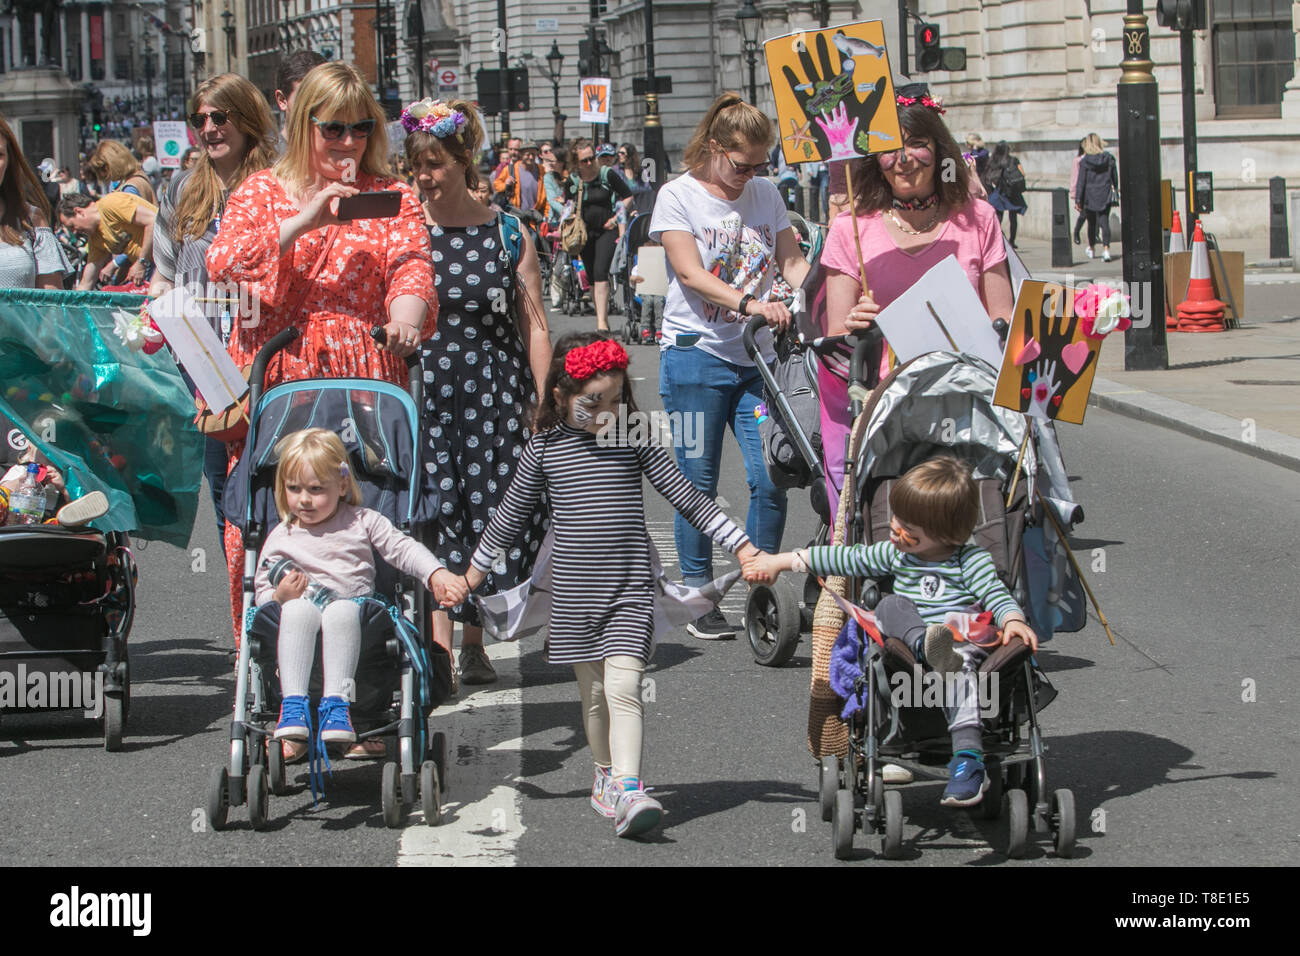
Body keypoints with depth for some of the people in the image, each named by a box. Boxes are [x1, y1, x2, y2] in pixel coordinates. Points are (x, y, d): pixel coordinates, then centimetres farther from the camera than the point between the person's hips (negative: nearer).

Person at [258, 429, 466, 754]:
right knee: (298, 608, -37)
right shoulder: (280, 539, 16)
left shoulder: (363, 523, 15)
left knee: (341, 611, -39)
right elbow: (262, 593, 15)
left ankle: (336, 702, -45)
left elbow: (404, 549, 9)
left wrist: (437, 575, -8)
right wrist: (281, 596, -9)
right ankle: (293, 703, -44)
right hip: (300, 627, 1)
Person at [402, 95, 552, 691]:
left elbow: (534, 326, 5)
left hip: (495, 388, 1)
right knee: (434, 507, -8)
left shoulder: (508, 233, 5)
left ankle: (474, 635, 16)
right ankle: (439, 641, -5)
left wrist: (543, 405, -1)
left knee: (505, 507, -2)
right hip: (423, 383, -1)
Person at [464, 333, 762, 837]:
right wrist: (474, 573, 17)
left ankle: (627, 791, -23)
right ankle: (606, 775, 28)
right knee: (594, 690, 9)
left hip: (629, 588, -2)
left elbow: (686, 497, 3)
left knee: (622, 685, -15)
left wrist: (742, 547, 0)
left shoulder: (635, 440, 0)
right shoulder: (545, 446, 1)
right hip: (573, 590, 2)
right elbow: (511, 514, 13)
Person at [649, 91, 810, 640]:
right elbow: (691, 273, -15)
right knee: (698, 485, 1)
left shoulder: (766, 195, 10)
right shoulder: (679, 197, -4)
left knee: (772, 480, -4)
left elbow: (792, 261, 6)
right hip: (696, 354, -4)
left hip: (757, 358, 4)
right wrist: (748, 302, -30)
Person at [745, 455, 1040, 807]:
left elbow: (996, 594, -7)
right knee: (891, 604, -23)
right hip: (908, 634, 4)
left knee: (958, 669, -38)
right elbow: (848, 559, 20)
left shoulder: (971, 561, 3)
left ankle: (968, 757, -51)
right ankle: (927, 645, -53)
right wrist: (783, 561, 21)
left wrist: (1013, 621, -30)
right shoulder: (895, 554, 17)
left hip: (963, 637, -4)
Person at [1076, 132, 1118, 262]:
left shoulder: (1084, 162, -9)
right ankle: (1106, 248, -19)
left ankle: (1091, 248, 32)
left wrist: (1078, 199, -4)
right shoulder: (1109, 158, -2)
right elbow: (1115, 178, 7)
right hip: (1105, 196, 1)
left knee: (1091, 223, 15)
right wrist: (1116, 191, 21)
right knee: (1105, 222, -2)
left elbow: (1081, 182, -8)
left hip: (1090, 197, -1)